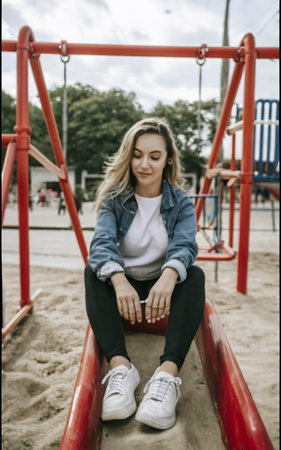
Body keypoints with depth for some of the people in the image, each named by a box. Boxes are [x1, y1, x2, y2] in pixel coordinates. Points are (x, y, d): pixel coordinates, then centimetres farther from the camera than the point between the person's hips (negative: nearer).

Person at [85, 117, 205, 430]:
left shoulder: (181, 202, -4)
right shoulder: (114, 199, -5)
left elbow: (185, 245, -22)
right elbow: (102, 242, -23)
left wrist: (169, 275, -47)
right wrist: (119, 280, -45)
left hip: (164, 285, 0)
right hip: (122, 284, 0)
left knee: (195, 275, -30)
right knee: (93, 272, -29)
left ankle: (168, 372, -44)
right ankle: (120, 366, -42)